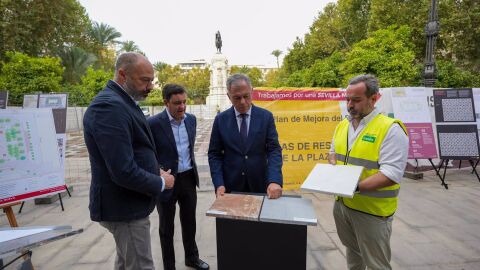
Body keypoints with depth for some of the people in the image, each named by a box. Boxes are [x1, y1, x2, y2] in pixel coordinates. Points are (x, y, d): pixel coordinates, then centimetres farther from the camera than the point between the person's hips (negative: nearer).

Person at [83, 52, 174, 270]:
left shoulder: (122, 102, 8)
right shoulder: (109, 107, -24)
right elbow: (124, 172, -30)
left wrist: (155, 171, 2)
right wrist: (161, 183, -14)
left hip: (127, 202, 10)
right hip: (125, 206, -10)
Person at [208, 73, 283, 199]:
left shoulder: (266, 116, -3)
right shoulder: (221, 119, -2)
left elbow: (274, 150, -8)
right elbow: (214, 154, 0)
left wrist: (275, 180, -22)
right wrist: (219, 184, -12)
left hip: (259, 185, 0)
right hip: (231, 186, 0)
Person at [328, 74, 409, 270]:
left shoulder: (391, 129, -18)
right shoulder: (342, 125, 5)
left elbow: (391, 174, -24)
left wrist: (355, 187, -33)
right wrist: (333, 166, -2)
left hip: (372, 210, -6)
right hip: (342, 203, 7)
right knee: (352, 250, 27)